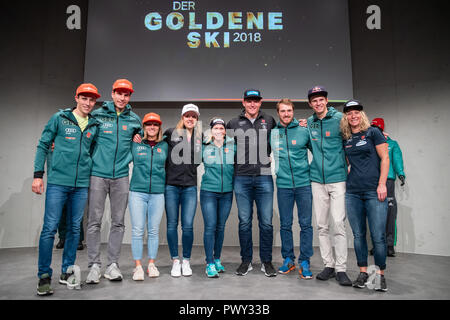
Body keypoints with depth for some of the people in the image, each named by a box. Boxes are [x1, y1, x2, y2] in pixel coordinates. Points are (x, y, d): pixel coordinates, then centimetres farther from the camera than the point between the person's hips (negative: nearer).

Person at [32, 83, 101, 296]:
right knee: (50, 228, -3)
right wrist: (38, 174, -2)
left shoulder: (94, 125, 11)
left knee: (74, 228, 9)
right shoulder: (59, 118, 3)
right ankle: (44, 276, 9)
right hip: (58, 181, -3)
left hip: (82, 184, 3)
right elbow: (43, 145, 4)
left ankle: (66, 271, 21)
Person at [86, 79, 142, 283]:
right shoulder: (97, 115, 4)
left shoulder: (134, 119, 10)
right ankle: (94, 265, 9)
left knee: (118, 222, 5)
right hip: (98, 173, -2)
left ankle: (113, 264, 14)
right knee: (94, 221, -1)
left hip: (121, 176, 2)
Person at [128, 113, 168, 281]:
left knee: (154, 230, 6)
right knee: (137, 230, -1)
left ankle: (151, 264, 18)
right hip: (137, 191, -1)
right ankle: (138, 266, 9)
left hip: (158, 193, 1)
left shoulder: (164, 146, 10)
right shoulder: (135, 144, 5)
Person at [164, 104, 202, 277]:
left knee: (188, 225, -1)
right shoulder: (171, 133, 3)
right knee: (172, 224, 5)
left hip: (190, 186, 1)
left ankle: (186, 261, 17)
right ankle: (175, 261, 20)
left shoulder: (201, 137, 9)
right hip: (171, 185, -1)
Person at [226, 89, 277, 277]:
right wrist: (234, 162, 8)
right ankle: (246, 261, 18)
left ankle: (266, 261, 16)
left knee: (266, 222, 2)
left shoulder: (269, 121, 10)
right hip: (242, 179, 0)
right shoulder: (233, 124, 10)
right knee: (244, 222, 5)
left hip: (264, 178, 0)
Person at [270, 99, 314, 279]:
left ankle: (304, 262, 13)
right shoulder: (272, 133, 5)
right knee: (285, 224, 8)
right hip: (283, 185, 2)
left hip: (304, 184, -1)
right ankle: (288, 259, 22)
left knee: (306, 224, 2)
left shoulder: (304, 131, 1)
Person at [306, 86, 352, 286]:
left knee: (339, 223, -8)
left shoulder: (339, 118, -2)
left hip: (337, 178, -4)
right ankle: (328, 265, 18)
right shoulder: (309, 123, 10)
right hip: (317, 179, 4)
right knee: (322, 226, 7)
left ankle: (341, 269, 2)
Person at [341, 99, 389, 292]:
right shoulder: (345, 139, 12)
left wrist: (382, 184, -9)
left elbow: (385, 158, -2)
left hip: (374, 191, -4)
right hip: (352, 192, 4)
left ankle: (380, 275, 12)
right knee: (358, 234, 8)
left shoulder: (373, 133, 1)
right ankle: (363, 273, 19)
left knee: (378, 236, -4)